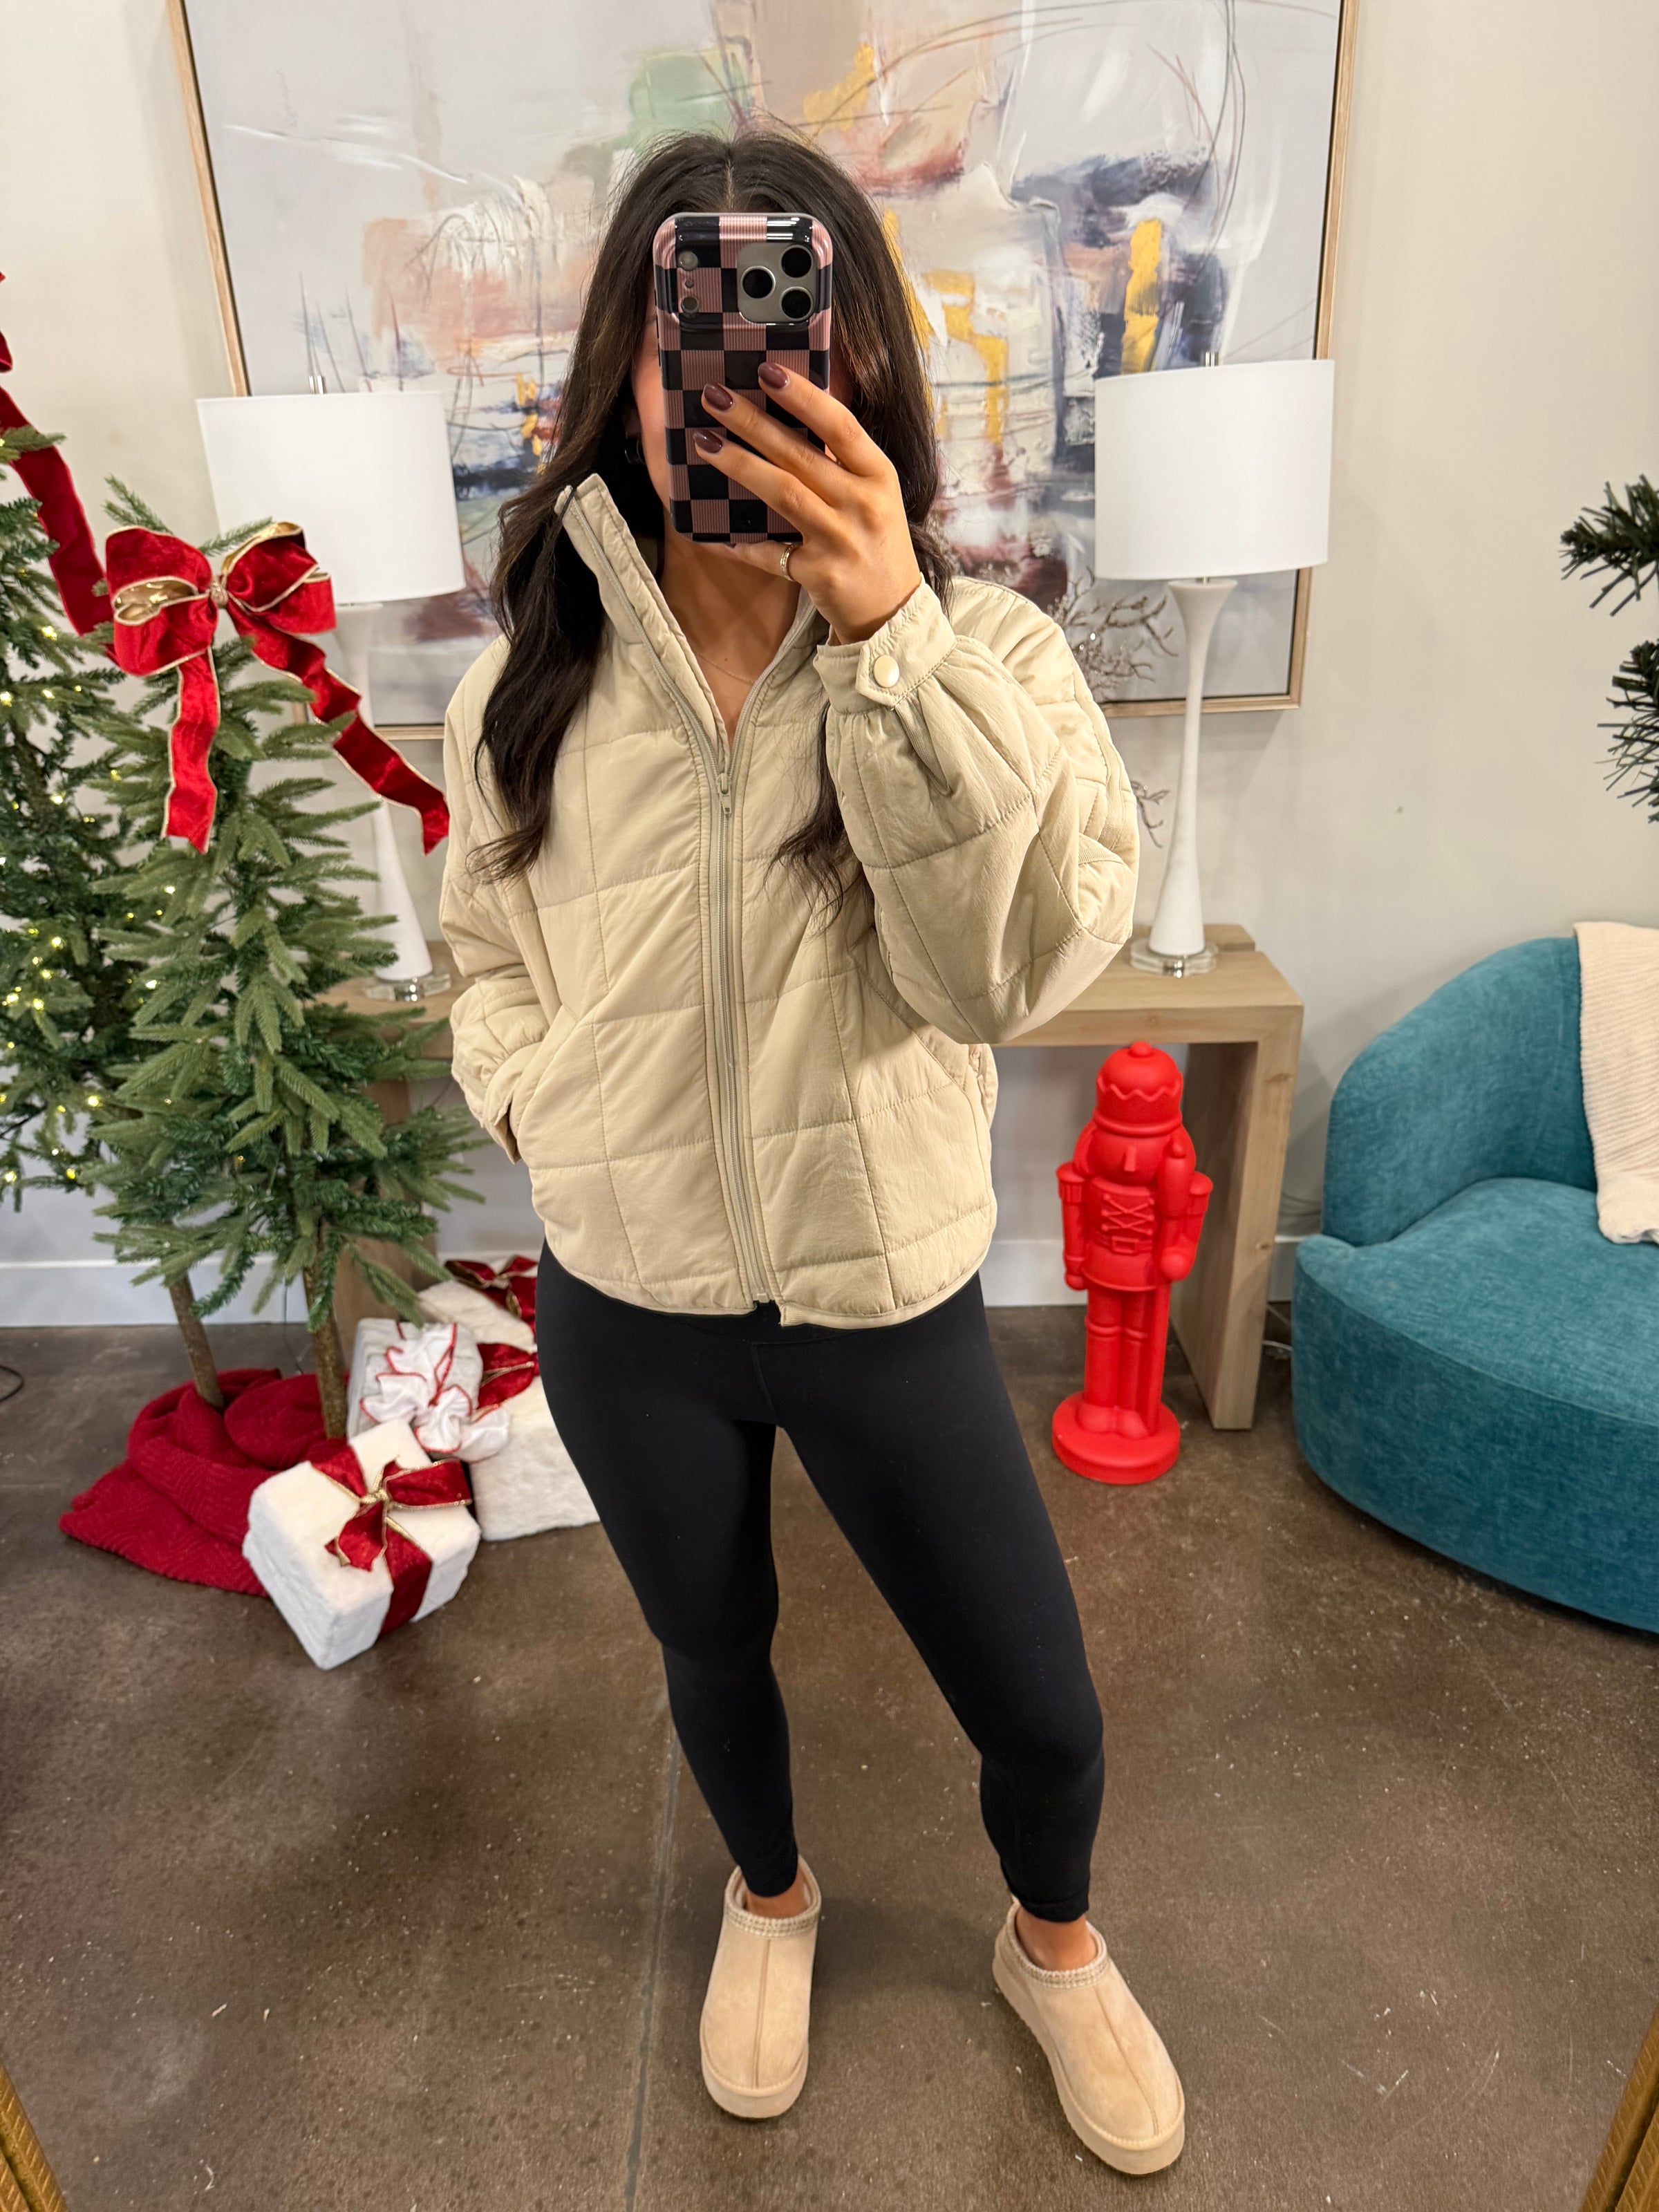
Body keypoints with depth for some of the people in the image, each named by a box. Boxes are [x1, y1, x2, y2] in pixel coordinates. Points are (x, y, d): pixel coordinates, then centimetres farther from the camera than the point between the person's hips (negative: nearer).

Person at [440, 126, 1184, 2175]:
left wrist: (888, 631, -32)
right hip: (621, 1310, 2)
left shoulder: (976, 648, -10)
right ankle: (769, 1897, 59)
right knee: (713, 1656, 25)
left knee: (1042, 1712, 14)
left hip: (890, 1299, -1)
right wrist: (540, 1106, -6)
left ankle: (1052, 1942, 51)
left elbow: (1020, 957, -25)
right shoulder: (533, 680, -4)